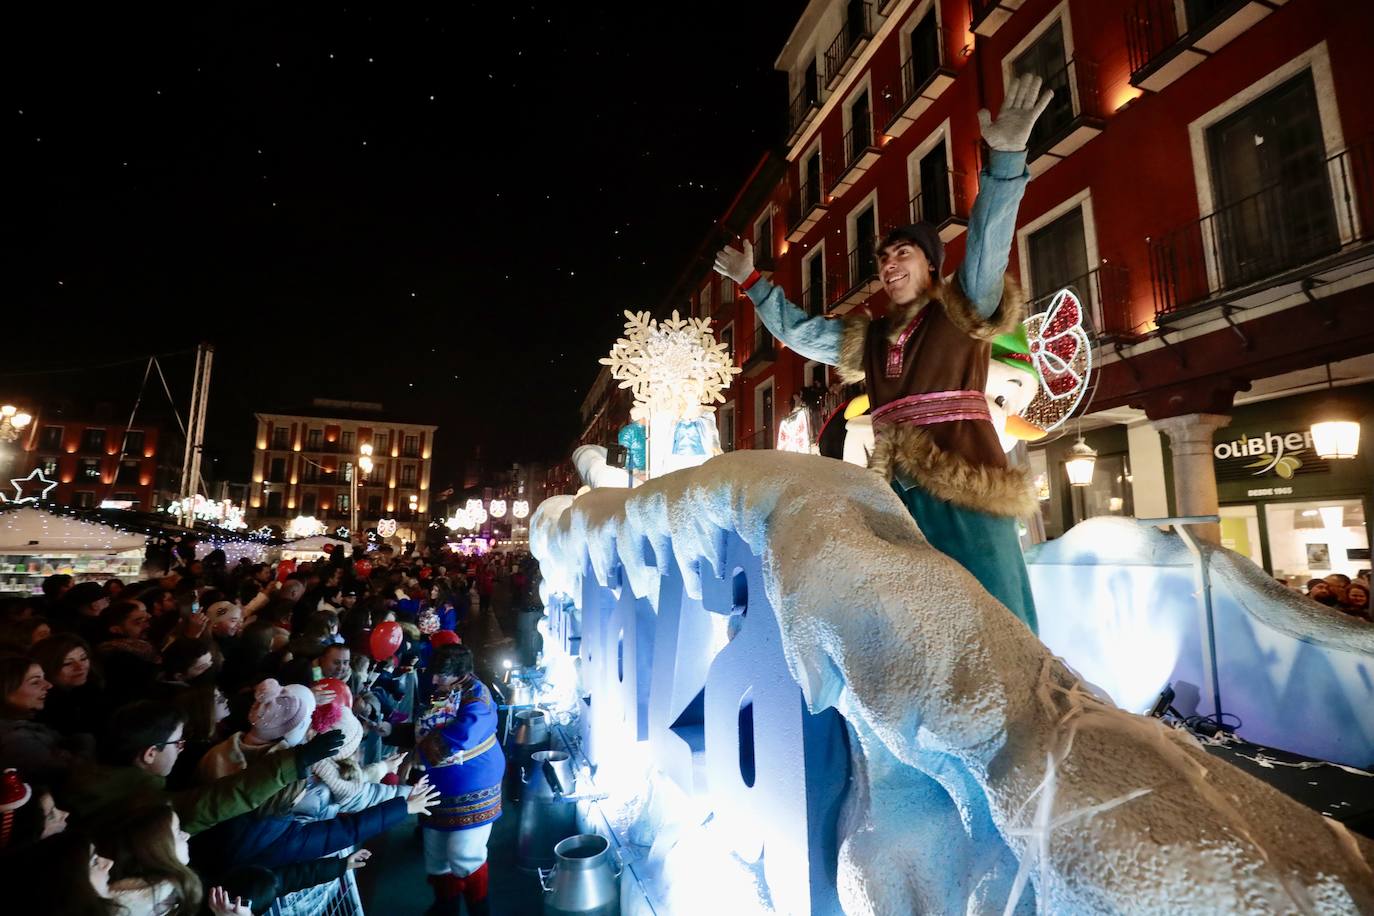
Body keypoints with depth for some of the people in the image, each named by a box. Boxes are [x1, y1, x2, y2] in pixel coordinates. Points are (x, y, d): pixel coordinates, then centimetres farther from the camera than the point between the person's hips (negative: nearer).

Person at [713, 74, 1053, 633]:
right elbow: (798, 330, 28)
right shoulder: (868, 337, 19)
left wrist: (1006, 156, -21)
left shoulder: (962, 310, 6)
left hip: (964, 483, -4)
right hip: (897, 492, 5)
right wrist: (752, 281, 31)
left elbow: (989, 238, -9)